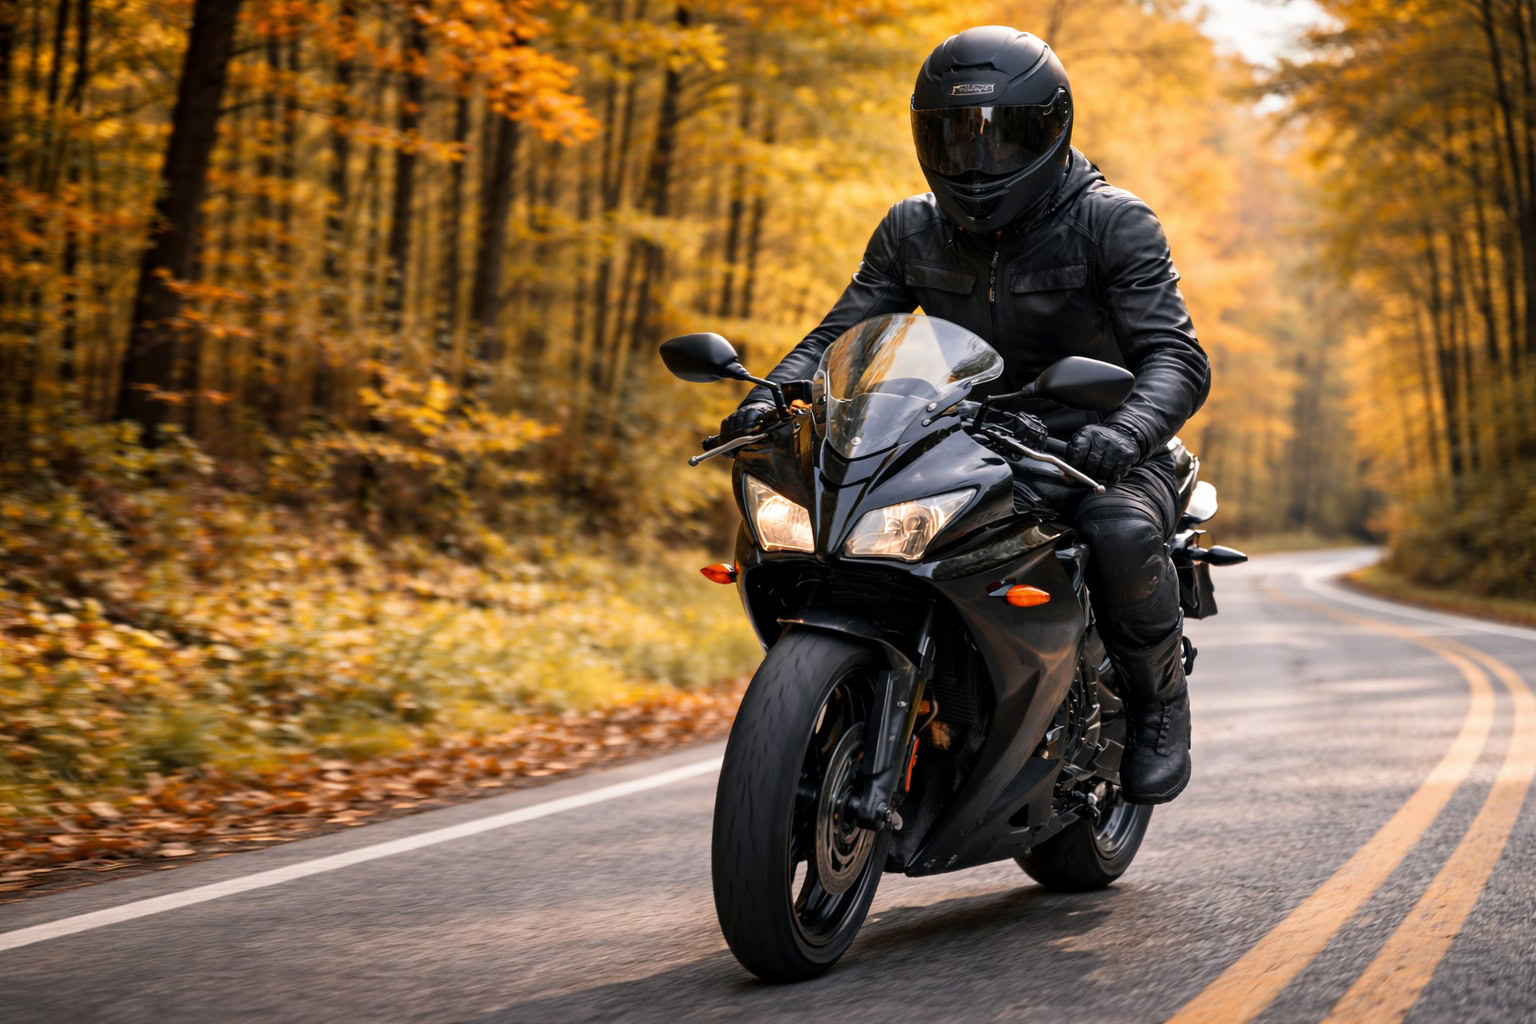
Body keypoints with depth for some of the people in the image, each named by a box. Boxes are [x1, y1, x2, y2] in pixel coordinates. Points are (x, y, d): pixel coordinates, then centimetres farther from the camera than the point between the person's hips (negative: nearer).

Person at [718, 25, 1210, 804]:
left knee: (1121, 532, -38)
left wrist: (1128, 429, -42)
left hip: (1097, 455, -4)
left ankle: (1160, 704, -10)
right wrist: (768, 398, -19)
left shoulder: (1112, 224, -9)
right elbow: (843, 333, 3)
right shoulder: (912, 231, 7)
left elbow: (1176, 358, -19)